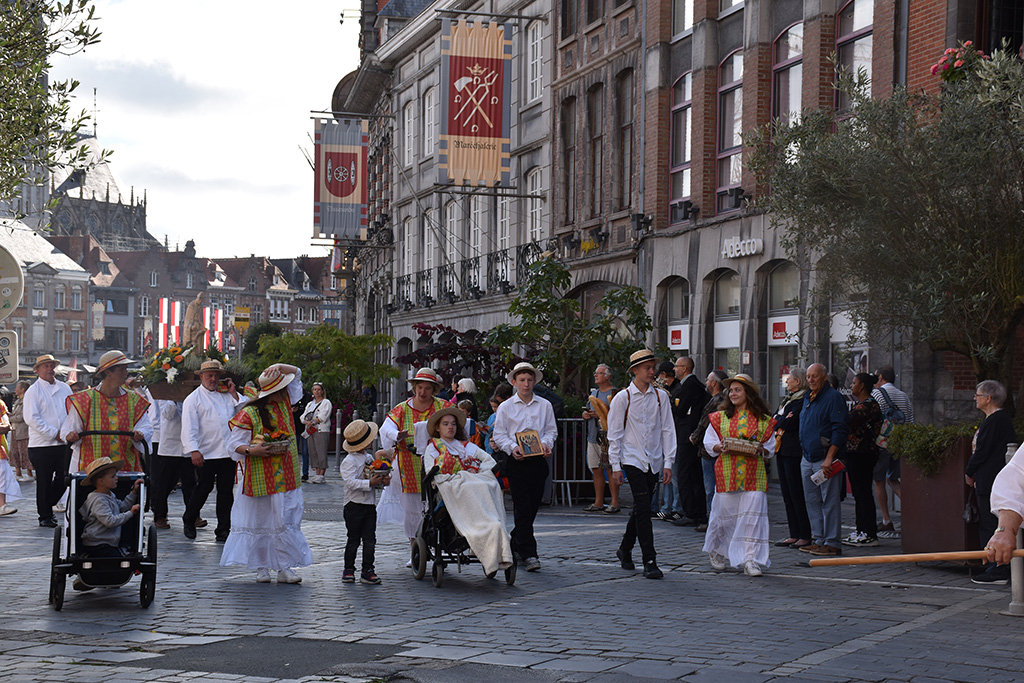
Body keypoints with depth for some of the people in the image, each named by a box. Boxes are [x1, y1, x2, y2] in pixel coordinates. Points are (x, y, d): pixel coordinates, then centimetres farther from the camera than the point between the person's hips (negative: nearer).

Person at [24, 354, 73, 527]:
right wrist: (54, 433, -15)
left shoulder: (64, 388, 12)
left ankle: (48, 505, 28)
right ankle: (45, 516, 13)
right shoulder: (33, 391, -3)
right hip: (42, 445, -4)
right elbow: (31, 418, -11)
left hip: (64, 444, 5)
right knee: (44, 481, 2)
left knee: (64, 479, 5)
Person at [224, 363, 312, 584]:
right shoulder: (249, 414, -9)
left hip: (287, 475, 5)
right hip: (261, 479, -5)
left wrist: (278, 367, 0)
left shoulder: (285, 403, 9)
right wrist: (251, 451, -25)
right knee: (261, 520, 2)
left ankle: (284, 567, 1)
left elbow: (296, 373, 18)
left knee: (287, 519, -1)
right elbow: (234, 445, -7)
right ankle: (261, 566, 12)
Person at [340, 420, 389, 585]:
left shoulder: (369, 458, 13)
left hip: (369, 504, 7)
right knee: (354, 540, 1)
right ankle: (349, 570, 13)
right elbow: (350, 482, -23)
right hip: (354, 505, -7)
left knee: (370, 540, 4)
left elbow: (375, 477, 17)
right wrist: (370, 483, -28)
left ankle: (367, 571, 8)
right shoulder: (349, 461, -12)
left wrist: (383, 481, -4)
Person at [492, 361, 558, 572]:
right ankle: (528, 554, -10)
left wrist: (546, 443, -9)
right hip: (517, 461, -3)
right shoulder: (506, 407, 6)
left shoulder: (545, 406, 11)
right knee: (522, 508, -8)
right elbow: (499, 434, 4)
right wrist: (512, 448, -14)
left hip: (538, 460, 3)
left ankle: (515, 545, 24)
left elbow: (551, 430, 12)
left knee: (533, 506, 6)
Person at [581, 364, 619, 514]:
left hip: (608, 437, -8)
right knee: (596, 470, 8)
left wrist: (601, 415, -18)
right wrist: (586, 414, 6)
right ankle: (598, 503, 13)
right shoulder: (594, 393, 19)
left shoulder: (615, 393, -6)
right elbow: (589, 411, 29)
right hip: (593, 436, 8)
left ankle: (614, 503, -5)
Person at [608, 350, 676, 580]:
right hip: (632, 459, -4)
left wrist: (668, 463, 3)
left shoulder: (661, 396, 6)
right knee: (643, 509, -11)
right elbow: (614, 433, 0)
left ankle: (625, 549, 31)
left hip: (654, 461, 4)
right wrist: (615, 465, -4)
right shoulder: (623, 398, -2)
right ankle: (649, 561, -11)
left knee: (641, 509, 11)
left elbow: (667, 430, 8)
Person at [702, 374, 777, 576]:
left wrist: (760, 450, -12)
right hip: (727, 474, 1)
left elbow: (771, 448, 10)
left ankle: (750, 560, -6)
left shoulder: (763, 420, 7)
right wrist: (721, 447, -10)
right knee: (724, 514, 4)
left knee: (752, 515, -8)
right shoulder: (720, 417, 9)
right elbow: (708, 442, 10)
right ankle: (717, 552, 28)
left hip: (754, 474, 0)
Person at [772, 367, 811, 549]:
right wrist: (783, 421, -4)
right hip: (782, 450, 10)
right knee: (787, 493, 10)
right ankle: (794, 534, 14)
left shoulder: (802, 400, -11)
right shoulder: (786, 399, 19)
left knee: (796, 493, -7)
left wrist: (779, 421, -1)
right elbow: (773, 421, 14)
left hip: (794, 452, -10)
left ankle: (806, 535, -1)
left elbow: (791, 423, -18)